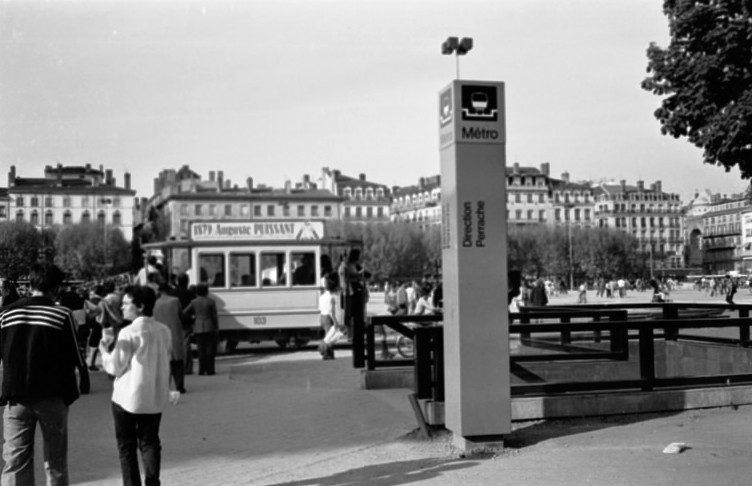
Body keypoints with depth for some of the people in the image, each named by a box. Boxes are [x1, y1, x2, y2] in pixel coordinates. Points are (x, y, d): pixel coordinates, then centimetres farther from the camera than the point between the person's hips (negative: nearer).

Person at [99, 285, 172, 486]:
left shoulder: (128, 333, -15)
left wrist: (104, 350, 4)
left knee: (127, 447, 8)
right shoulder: (164, 331, 1)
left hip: (128, 398, -5)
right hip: (155, 397, 5)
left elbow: (115, 367, -11)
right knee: (150, 443, 14)